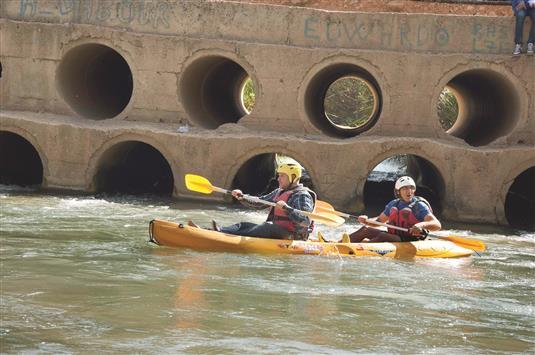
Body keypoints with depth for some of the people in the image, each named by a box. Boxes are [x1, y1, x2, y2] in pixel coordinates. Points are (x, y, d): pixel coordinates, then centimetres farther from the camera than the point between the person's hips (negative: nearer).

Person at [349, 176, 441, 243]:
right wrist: (367, 221, 5)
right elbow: (380, 220, 27)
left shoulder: (419, 206, -7)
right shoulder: (393, 204, 12)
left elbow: (437, 225, -18)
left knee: (382, 236, -31)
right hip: (392, 237, 7)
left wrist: (421, 225, -39)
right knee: (365, 230, -6)